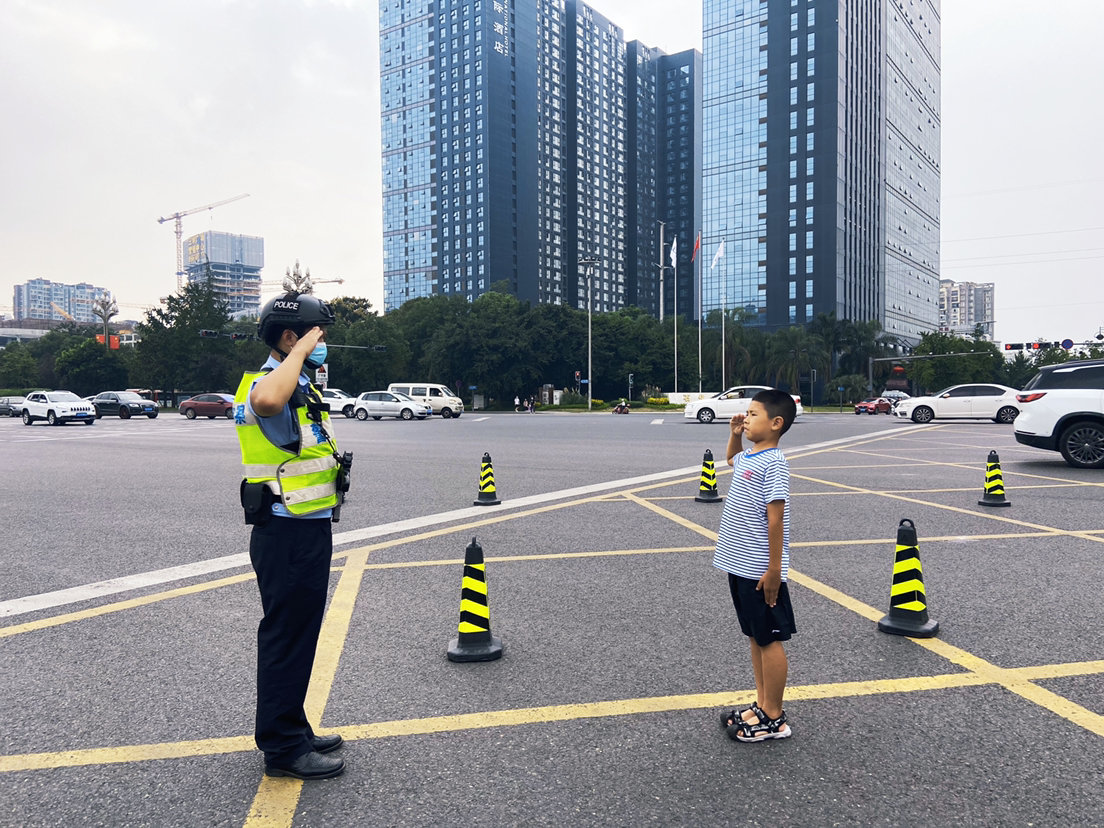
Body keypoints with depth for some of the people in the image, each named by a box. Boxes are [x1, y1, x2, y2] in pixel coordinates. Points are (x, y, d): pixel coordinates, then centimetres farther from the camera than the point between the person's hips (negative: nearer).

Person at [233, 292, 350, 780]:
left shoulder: (300, 388, 16)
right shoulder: (265, 383, -17)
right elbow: (267, 402, -45)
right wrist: (301, 350, -31)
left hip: (309, 530, 10)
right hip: (288, 534, -10)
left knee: (297, 634, 18)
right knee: (286, 636, 0)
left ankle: (292, 730, 32)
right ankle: (282, 748, 13)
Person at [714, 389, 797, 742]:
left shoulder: (773, 463, -16)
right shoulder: (748, 458, 9)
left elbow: (776, 518, -19)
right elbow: (732, 459, 36)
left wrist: (774, 570, -20)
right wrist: (735, 434, 19)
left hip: (759, 572, -9)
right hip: (740, 566, 9)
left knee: (769, 640, 3)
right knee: (755, 637, 17)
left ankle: (774, 719, 15)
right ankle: (762, 706, 29)